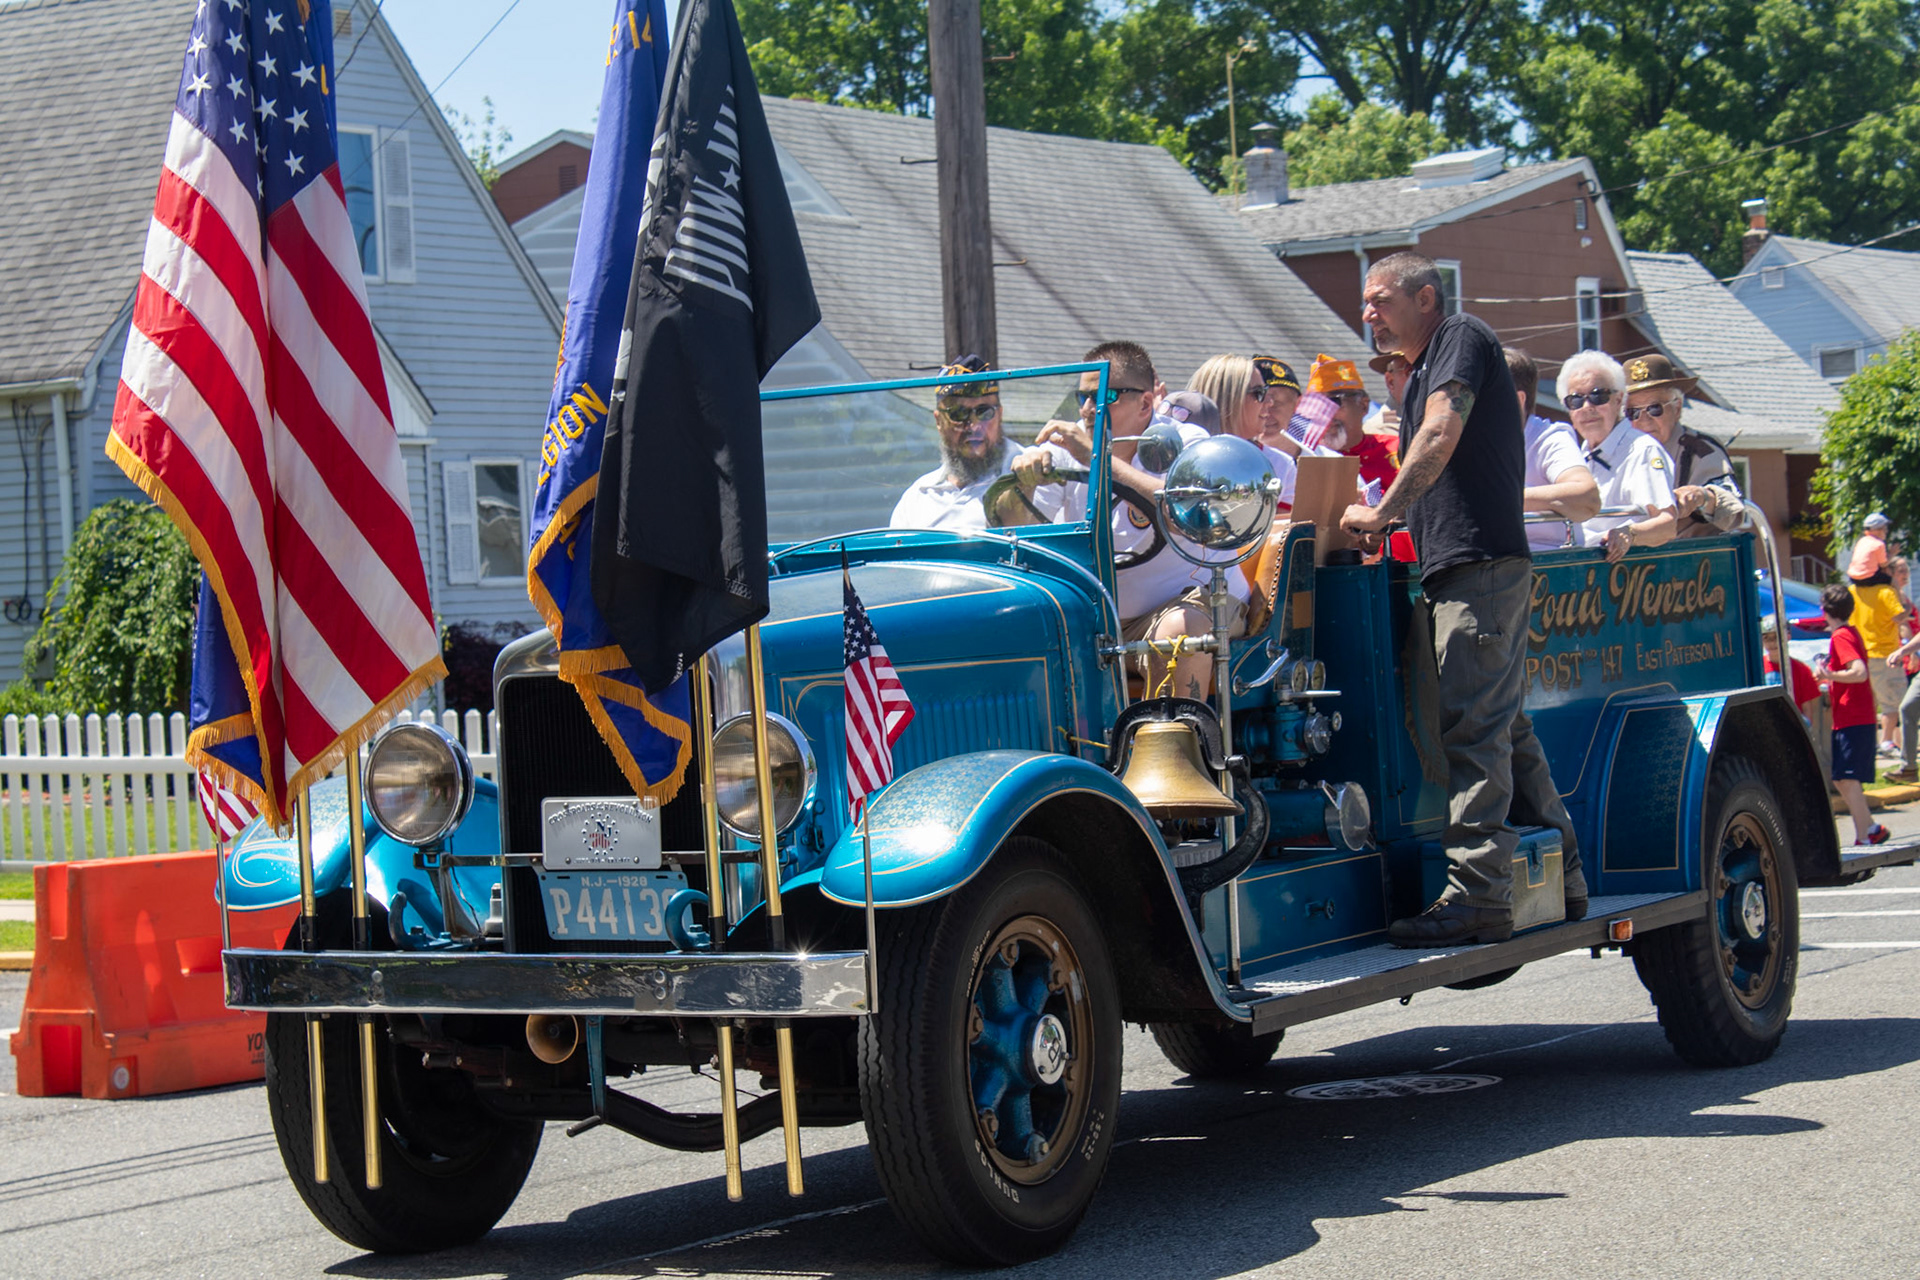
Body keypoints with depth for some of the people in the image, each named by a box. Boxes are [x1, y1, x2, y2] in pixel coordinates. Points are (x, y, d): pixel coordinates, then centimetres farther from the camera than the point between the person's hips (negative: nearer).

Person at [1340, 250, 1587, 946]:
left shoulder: (1462, 337, -2)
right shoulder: (1421, 377, 28)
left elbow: (1440, 438, -15)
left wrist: (1382, 514, -13)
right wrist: (1385, 526, 17)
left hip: (1480, 563, -10)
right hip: (1455, 569, 10)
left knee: (1473, 727, -14)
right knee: (1505, 727, 11)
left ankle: (1477, 895, -18)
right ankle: (1561, 880, 15)